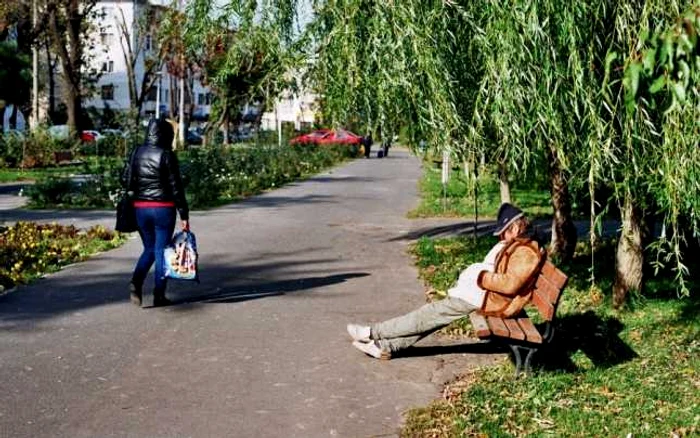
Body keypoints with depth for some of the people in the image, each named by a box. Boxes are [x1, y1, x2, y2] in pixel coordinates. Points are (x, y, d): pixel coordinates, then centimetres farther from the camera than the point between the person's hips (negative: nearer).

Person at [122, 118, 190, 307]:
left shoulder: (137, 153, 5)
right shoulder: (167, 155, -10)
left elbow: (125, 180, 9)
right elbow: (176, 187, -10)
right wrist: (184, 215, -6)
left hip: (140, 208, 5)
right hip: (163, 208, -4)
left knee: (149, 249, 18)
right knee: (161, 250, 5)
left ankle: (136, 281, -6)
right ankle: (159, 295, 7)